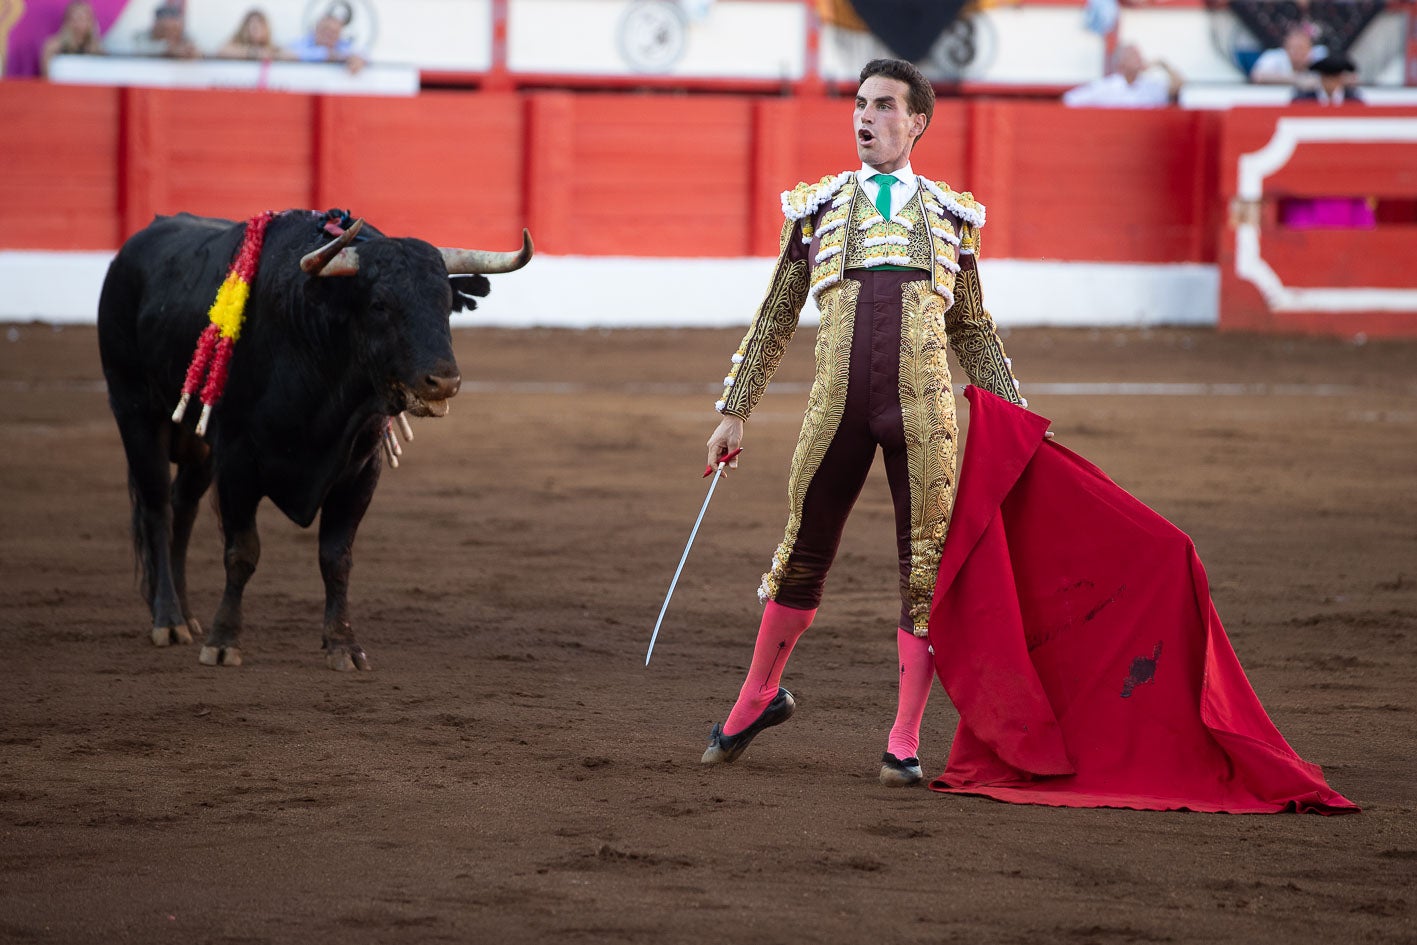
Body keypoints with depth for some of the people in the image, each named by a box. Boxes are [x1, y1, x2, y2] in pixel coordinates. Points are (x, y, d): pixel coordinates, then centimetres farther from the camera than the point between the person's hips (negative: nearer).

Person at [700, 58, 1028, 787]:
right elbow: (776, 318, 15)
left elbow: (972, 329, 20)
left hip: (922, 409, 0)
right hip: (837, 405, 0)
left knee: (925, 567, -1)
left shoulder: (951, 215, 14)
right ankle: (758, 698, 31)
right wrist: (735, 412, 12)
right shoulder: (817, 207, 13)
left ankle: (904, 741, 8)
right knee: (803, 553, 9)